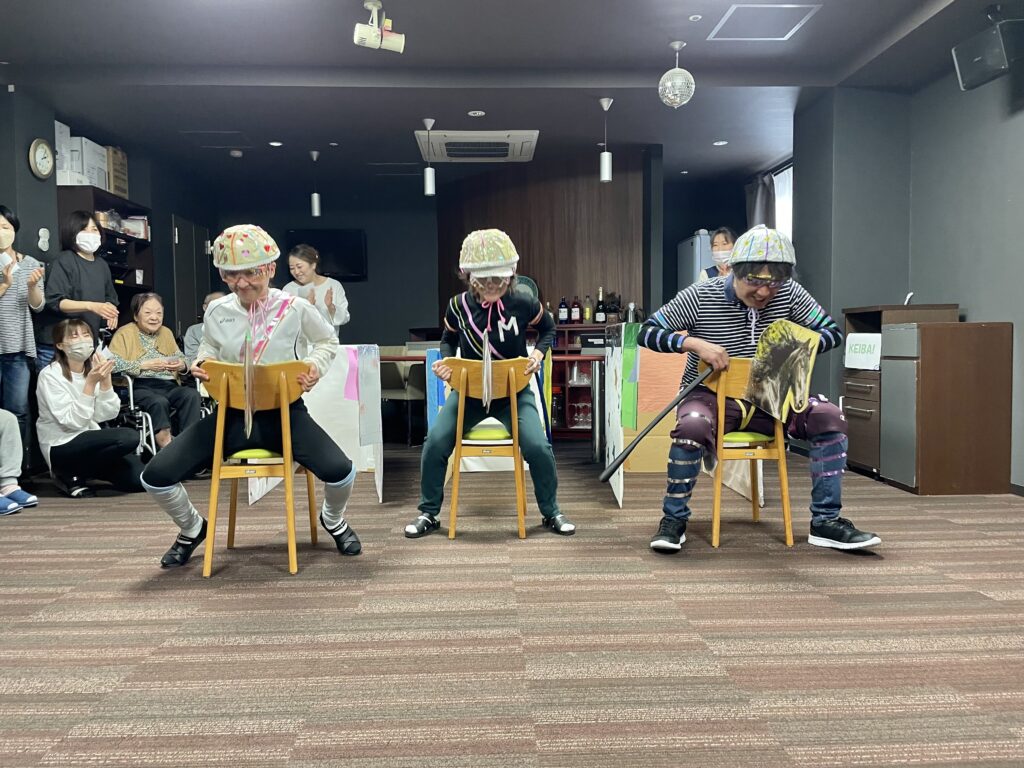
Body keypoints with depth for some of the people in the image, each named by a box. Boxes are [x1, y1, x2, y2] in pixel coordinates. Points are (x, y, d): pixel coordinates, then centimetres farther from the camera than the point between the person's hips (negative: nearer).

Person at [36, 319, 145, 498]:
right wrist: (91, 383, -24)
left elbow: (107, 415, -4)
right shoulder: (49, 375, -12)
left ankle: (84, 470, 14)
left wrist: (105, 380, -16)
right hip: (61, 448, -6)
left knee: (138, 478, -14)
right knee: (128, 437, -29)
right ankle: (71, 474, -7)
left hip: (90, 442, 6)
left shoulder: (93, 369, 5)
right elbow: (73, 421, -20)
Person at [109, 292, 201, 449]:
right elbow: (112, 364, -8)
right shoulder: (125, 333, 8)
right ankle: (166, 444, -33)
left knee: (192, 394, -27)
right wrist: (144, 365, -15)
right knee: (159, 402, -36)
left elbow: (181, 358, 23)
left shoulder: (166, 332, 25)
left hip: (169, 385, 5)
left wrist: (182, 365, -2)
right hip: (141, 387, -4)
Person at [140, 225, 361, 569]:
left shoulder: (295, 308, -9)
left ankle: (333, 520, 14)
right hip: (231, 414, 3)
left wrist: (316, 365, -11)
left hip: (283, 412, -2)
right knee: (156, 476, -12)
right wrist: (202, 362, -4)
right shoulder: (216, 312, -1)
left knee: (340, 471, -27)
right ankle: (192, 529, 24)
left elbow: (327, 341, 10)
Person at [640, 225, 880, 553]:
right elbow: (646, 332, -10)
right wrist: (695, 343, -25)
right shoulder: (700, 296, -12)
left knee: (830, 417, -18)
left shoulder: (789, 293, -4)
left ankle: (825, 521, -6)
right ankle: (673, 520, -17)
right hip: (711, 397, -3)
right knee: (692, 425, -38)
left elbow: (833, 332, 2)